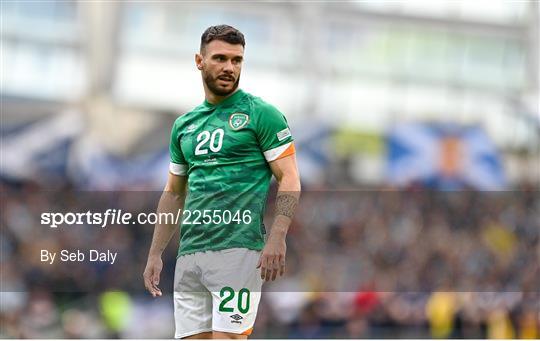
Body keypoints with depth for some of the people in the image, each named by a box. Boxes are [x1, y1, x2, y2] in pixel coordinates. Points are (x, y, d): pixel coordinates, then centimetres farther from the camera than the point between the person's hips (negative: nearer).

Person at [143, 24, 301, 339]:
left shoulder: (261, 114, 1)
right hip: (189, 252, 6)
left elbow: (289, 179, -5)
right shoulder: (185, 124, 18)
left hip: (238, 250, -6)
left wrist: (277, 239, -18)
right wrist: (155, 254, 19)